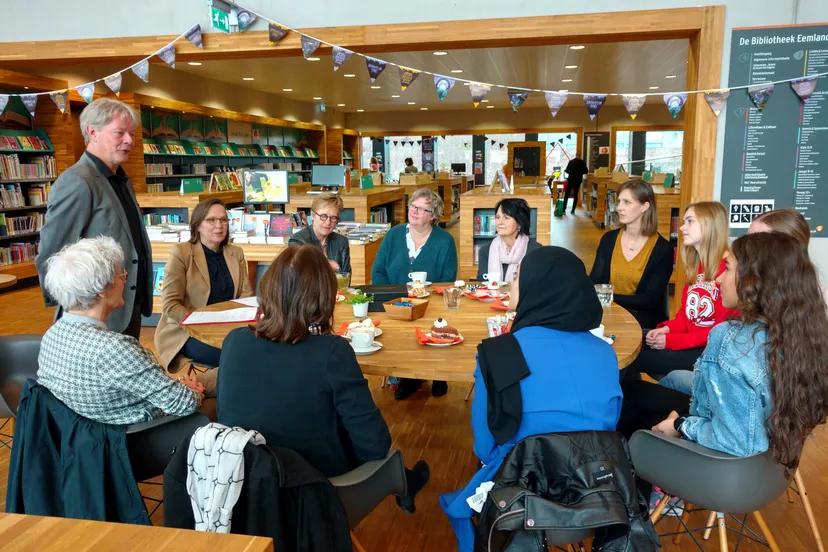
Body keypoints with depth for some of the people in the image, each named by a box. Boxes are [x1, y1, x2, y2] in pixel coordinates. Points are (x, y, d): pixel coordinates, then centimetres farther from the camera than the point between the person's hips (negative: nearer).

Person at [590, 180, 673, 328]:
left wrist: (611, 298, -23)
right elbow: (594, 281, 1)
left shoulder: (662, 249, -7)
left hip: (644, 322, -4)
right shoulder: (609, 239, 5)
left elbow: (651, 300, -12)